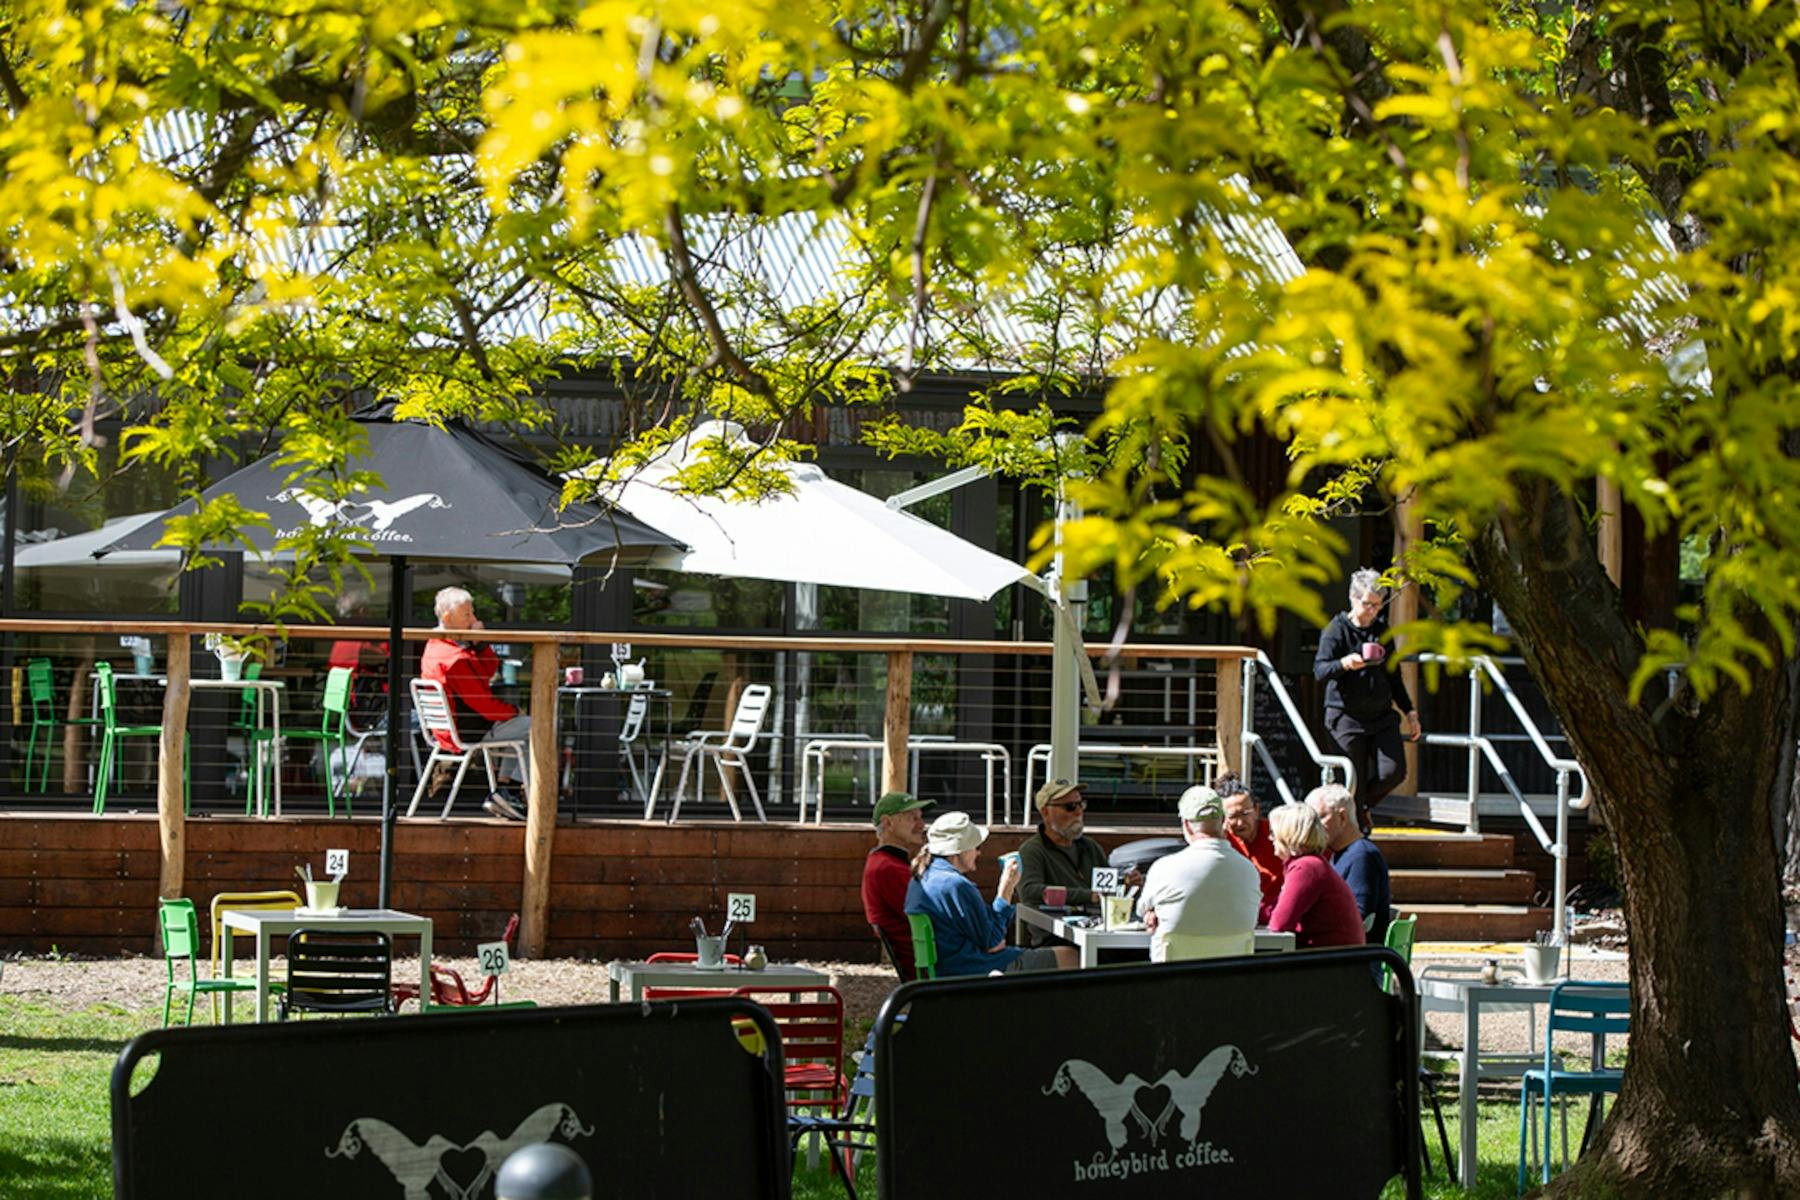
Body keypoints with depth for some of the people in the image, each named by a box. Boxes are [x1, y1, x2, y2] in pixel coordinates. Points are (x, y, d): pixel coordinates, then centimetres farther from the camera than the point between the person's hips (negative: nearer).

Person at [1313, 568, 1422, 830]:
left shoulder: (1382, 631, 14)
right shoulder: (1337, 629, -3)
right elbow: (1320, 669, -16)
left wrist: (1409, 712, 22)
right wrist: (1344, 664, -36)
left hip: (1382, 716, 5)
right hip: (1347, 717, -5)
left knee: (1393, 772, -8)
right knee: (1354, 782, -5)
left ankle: (1362, 806, 19)